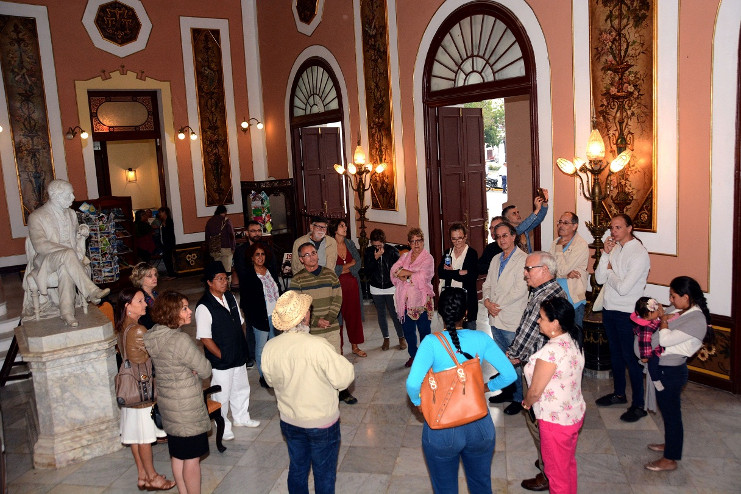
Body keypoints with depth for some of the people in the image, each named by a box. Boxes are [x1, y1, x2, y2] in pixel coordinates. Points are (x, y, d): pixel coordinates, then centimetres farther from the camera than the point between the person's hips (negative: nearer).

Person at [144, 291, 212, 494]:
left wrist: (189, 371, -5)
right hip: (186, 406, -8)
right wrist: (195, 370, 0)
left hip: (167, 402, 8)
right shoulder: (179, 340, -26)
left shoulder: (152, 336, 0)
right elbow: (205, 370, -19)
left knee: (177, 455, 21)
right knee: (192, 458, 7)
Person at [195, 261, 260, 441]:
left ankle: (241, 418, 45)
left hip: (239, 357, 7)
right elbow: (205, 338, -20)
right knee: (222, 395, 9)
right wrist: (222, 356, -14)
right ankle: (223, 427, 31)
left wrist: (242, 349, 10)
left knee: (241, 388, 23)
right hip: (221, 362, -7)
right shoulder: (204, 307, -21)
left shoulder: (230, 297, 3)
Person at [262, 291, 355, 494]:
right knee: (324, 474, 15)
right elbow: (343, 379, -21)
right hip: (322, 423, -4)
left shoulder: (270, 347, -14)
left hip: (289, 421, 4)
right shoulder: (318, 346, -29)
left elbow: (270, 380, 3)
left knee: (297, 469, 23)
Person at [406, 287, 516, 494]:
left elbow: (413, 384, -28)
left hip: (442, 428, -2)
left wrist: (418, 402, -8)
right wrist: (487, 387, 9)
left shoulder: (432, 342, -17)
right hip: (479, 425, 3)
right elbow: (509, 374, -8)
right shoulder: (481, 339, -9)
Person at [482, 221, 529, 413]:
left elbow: (520, 290, -19)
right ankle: (507, 391, 33)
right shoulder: (496, 259, 13)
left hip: (513, 319, -7)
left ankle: (519, 398, 15)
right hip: (496, 318, 7)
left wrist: (498, 304, -13)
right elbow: (487, 284, 14)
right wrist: (487, 301, -5)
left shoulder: (523, 259, -11)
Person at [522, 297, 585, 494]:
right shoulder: (574, 341, -3)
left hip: (555, 421, -9)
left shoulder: (551, 351, -31)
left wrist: (527, 402, -2)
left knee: (556, 471, 13)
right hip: (575, 414, 9)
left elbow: (535, 391, -23)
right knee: (569, 463, 27)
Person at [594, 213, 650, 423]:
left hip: (627, 313, -8)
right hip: (609, 309, 8)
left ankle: (638, 405, 13)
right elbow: (599, 278, -1)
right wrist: (606, 254, -11)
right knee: (615, 353, 20)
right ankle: (619, 393, 37)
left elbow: (623, 288, -23)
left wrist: (609, 272, -7)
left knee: (630, 358, 1)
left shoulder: (639, 253, -17)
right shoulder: (614, 248, 5)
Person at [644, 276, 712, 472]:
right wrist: (662, 315, -5)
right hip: (664, 368, 9)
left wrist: (663, 321, -12)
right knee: (668, 410, 24)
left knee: (671, 413, 4)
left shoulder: (696, 320, -24)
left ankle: (670, 460, 17)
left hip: (671, 371, -9)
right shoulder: (682, 311, 3)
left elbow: (665, 339, -28)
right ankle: (670, 443, 43)